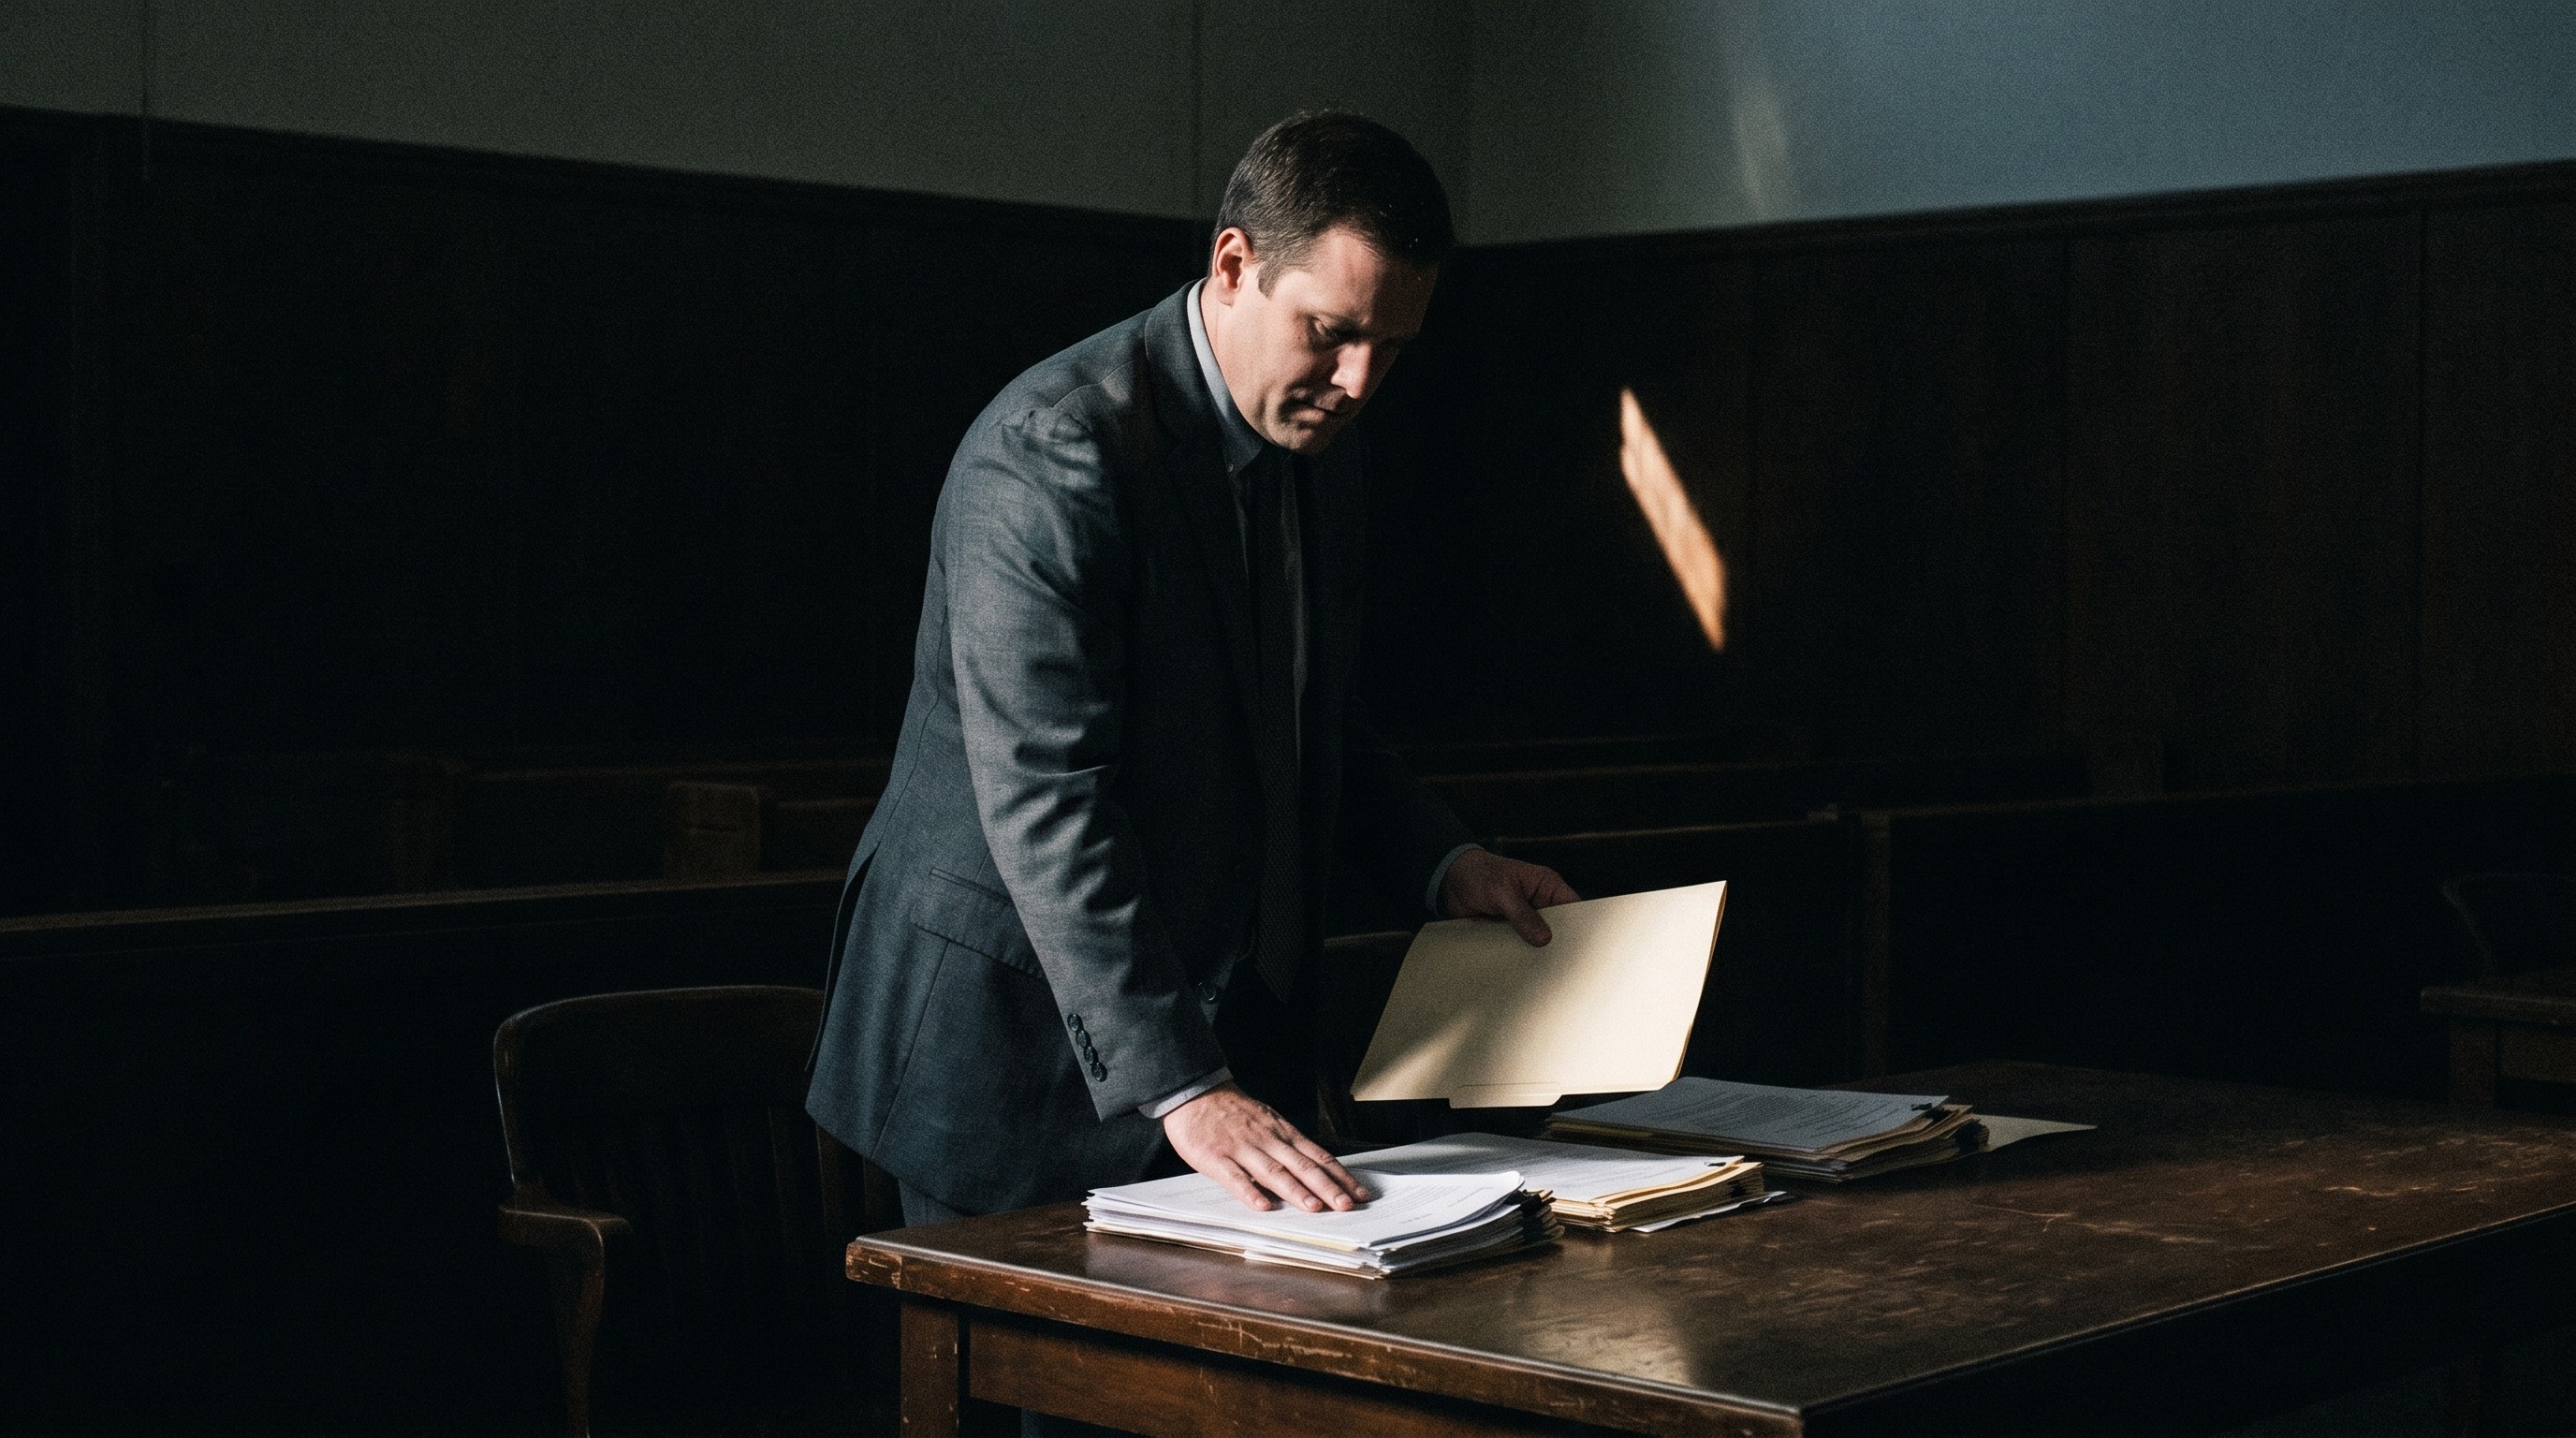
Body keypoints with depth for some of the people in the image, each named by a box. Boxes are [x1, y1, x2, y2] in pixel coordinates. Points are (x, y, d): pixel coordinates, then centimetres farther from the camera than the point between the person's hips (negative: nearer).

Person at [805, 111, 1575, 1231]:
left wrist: (1444, 866, 5)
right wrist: (1180, 1088, -33)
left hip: (1235, 1028, 7)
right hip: (1020, 1039, -7)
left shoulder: (1322, 455, 6)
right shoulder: (1052, 453, -21)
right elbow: (1044, 804, -28)